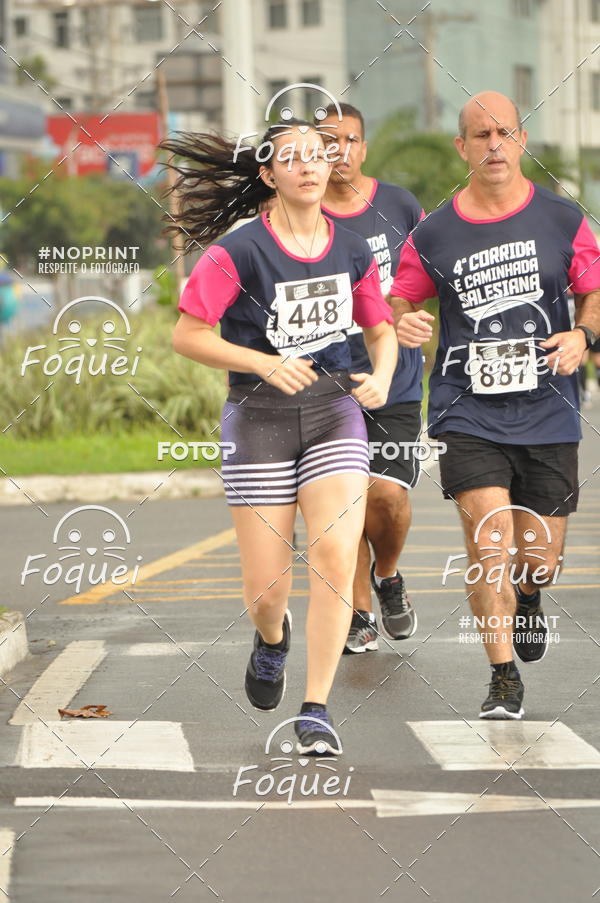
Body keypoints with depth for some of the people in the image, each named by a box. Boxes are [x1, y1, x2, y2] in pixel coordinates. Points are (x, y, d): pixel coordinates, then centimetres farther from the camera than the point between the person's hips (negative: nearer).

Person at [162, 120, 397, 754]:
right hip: (259, 420, -2)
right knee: (265, 589, -1)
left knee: (335, 558, -15)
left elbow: (381, 328, 17)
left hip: (335, 412, 2)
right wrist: (267, 365, -18)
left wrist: (381, 377, -3)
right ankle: (272, 639, 38)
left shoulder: (352, 251, 3)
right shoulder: (239, 252, -11)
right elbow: (187, 336, -9)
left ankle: (315, 711, -5)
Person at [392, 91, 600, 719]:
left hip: (547, 412, 1)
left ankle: (527, 599, 45)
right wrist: (401, 326, -14)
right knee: (489, 542, -16)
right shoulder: (433, 234, 1)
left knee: (539, 559, 7)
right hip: (468, 414, -1)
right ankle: (504, 678, -3)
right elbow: (396, 304, 10)